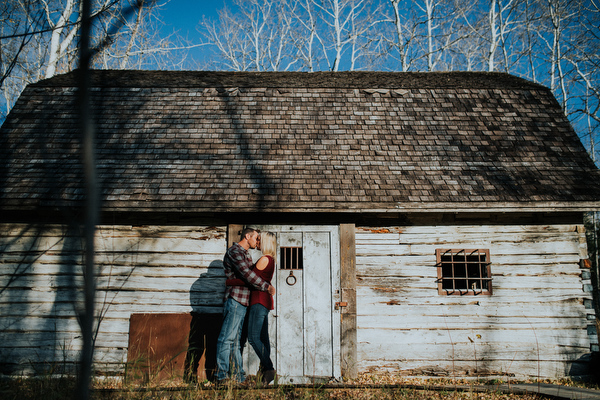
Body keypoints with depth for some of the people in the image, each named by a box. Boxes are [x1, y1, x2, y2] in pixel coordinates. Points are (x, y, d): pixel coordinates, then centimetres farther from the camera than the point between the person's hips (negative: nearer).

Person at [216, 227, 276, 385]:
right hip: (235, 299, -10)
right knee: (227, 338, -7)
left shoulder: (246, 255, 23)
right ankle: (222, 375, -5)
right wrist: (267, 286, -15)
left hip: (244, 302, 10)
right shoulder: (234, 251, -9)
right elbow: (247, 274, -20)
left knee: (236, 340, 9)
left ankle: (238, 376, 12)